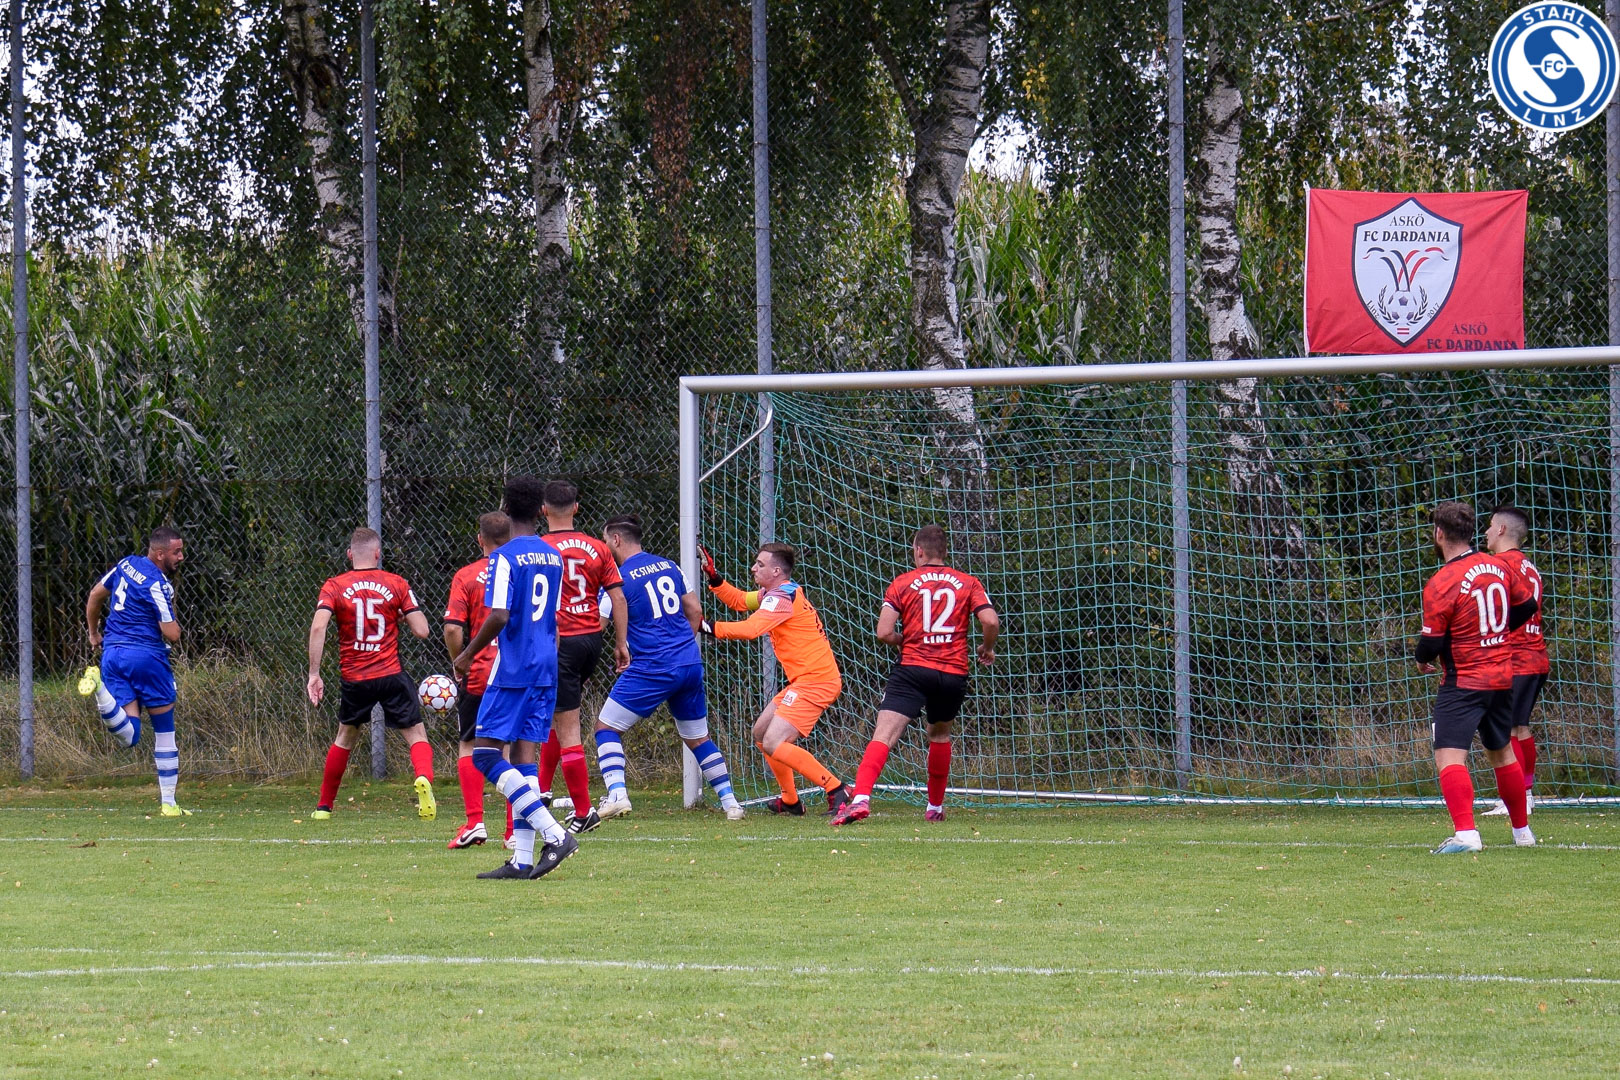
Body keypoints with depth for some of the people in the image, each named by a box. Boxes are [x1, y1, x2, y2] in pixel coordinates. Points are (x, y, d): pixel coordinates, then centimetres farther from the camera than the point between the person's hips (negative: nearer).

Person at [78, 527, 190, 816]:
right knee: (164, 732, 9)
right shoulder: (157, 584, -12)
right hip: (146, 655, -6)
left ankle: (99, 686, -25)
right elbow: (172, 634, -14)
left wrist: (94, 633, 37)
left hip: (112, 652, 6)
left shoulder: (126, 564, 10)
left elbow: (95, 595, 24)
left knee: (129, 735, -2)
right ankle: (168, 803, 11)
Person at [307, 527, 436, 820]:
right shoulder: (397, 584, 1)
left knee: (346, 737, 22)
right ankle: (424, 778, -28)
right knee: (416, 734, 3)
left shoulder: (334, 587, 1)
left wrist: (314, 674, -11)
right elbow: (421, 630, -3)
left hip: (354, 678, 2)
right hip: (391, 676, -2)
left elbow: (318, 626, -13)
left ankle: (324, 805, 26)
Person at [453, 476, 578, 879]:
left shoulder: (504, 557, -11)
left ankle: (553, 833, -18)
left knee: (485, 752, -6)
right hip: (546, 667, 7)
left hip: (513, 668, -7)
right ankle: (522, 858, 2)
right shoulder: (554, 557, 12)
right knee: (525, 753, 7)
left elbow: (499, 616, -19)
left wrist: (468, 654, -7)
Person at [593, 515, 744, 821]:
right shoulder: (668, 566, 11)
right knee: (698, 737, 17)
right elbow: (695, 610, 17)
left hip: (652, 669, -6)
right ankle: (730, 802, 13)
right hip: (690, 663, 6)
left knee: (606, 727, 3)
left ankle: (616, 795, -14)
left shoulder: (620, 578, -8)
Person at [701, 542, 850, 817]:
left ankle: (836, 790, -18)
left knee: (774, 743, -18)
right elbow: (738, 600, 28)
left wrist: (708, 627, -23)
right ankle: (790, 800, 29)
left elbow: (751, 629, -28)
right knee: (761, 732, 21)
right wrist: (713, 578, 15)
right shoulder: (773, 593, 15)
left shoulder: (782, 597, -16)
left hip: (814, 681, -11)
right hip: (803, 681, 11)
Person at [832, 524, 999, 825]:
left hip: (913, 669, -3)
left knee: (883, 734, -14)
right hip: (954, 673, 3)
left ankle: (861, 798, -33)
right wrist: (987, 648, 16)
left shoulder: (903, 583, 4)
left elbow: (884, 633, -4)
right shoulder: (967, 583, 8)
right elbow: (991, 621, -3)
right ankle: (935, 807, 32)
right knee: (940, 734, 27)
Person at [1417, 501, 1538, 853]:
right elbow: (1527, 606, 15)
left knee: (1448, 755, -13)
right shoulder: (1498, 566, 2)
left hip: (1464, 682, -7)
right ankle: (1522, 831, 32)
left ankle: (1465, 833, -29)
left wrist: (1422, 660, 8)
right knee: (1501, 753, 22)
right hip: (1503, 676, 7)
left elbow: (1432, 643, -15)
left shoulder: (1441, 584, -18)